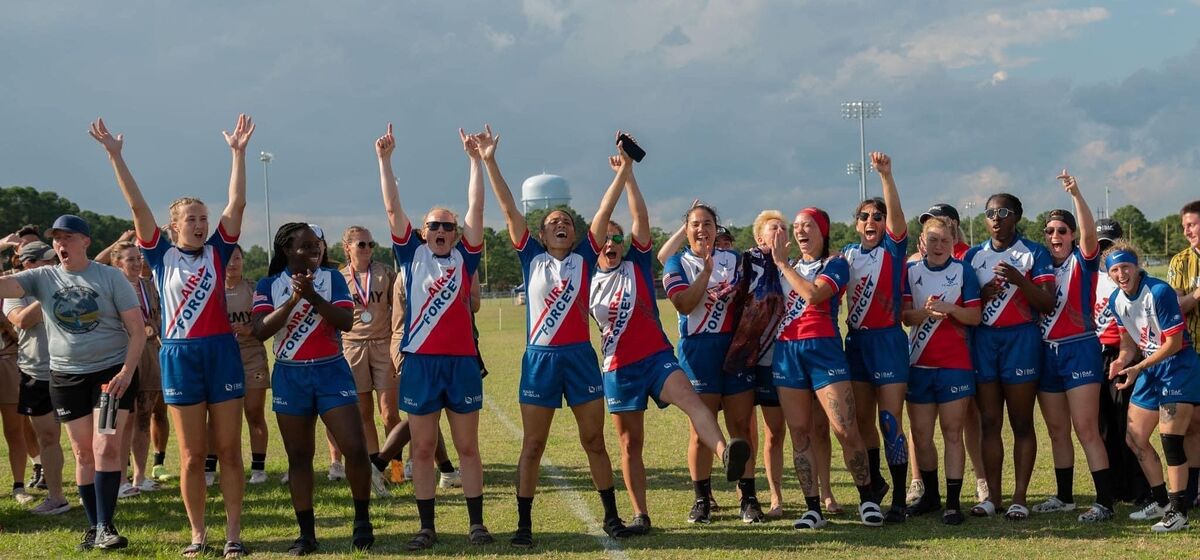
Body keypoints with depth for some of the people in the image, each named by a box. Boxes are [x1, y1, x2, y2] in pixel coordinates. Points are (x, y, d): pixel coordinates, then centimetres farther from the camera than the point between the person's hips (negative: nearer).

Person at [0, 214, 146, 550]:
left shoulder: (110, 277, -3)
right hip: (66, 377, 3)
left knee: (106, 448, -11)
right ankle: (94, 526, 16)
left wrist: (127, 371, -16)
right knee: (83, 453, 7)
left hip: (113, 371, -3)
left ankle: (106, 526, -8)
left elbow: (137, 329, -5)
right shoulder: (44, 278, 3)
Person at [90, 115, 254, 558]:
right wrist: (115, 156, -6)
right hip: (179, 356, -1)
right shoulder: (162, 255, 3)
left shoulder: (216, 251, 5)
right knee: (192, 455, 5)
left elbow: (237, 204, -1)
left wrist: (238, 152, -5)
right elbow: (137, 206, -2)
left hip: (222, 351, 1)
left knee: (229, 450, 3)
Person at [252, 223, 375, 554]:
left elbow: (346, 322, -12)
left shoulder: (331, 278, 1)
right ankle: (306, 533, 12)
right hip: (290, 376, 1)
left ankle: (362, 520, 10)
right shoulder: (269, 285, 2)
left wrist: (311, 294, -22)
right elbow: (260, 331, -11)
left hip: (331, 371, -1)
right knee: (298, 457, 5)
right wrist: (293, 298, -19)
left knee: (355, 449, -9)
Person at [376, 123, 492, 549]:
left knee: (468, 447, 6)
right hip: (420, 362, 0)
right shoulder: (412, 254, 7)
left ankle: (476, 523, 13)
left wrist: (477, 161, -5)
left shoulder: (464, 257, 7)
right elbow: (393, 208, 2)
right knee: (422, 449, 5)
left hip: (462, 361, 0)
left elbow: (476, 209, 1)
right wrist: (384, 160, -5)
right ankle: (426, 526, 12)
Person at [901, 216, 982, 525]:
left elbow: (975, 316, -3)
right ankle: (930, 494, 23)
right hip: (919, 363, 3)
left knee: (952, 432, -3)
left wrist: (950, 308, -21)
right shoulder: (911, 271, 6)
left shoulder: (963, 271, 1)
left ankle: (953, 502, -1)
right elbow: (904, 314, -1)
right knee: (921, 435, 7)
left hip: (955, 363, -3)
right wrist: (926, 312, -21)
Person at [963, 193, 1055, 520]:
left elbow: (1047, 304, -7)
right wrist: (982, 295, -9)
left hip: (1021, 338, -4)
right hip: (983, 340, 4)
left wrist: (1018, 279, -21)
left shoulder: (1034, 254, 0)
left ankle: (1020, 498, 1)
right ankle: (992, 496, 9)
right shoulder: (974, 256, 12)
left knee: (1021, 424, -1)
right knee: (989, 422, 5)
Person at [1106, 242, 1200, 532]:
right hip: (1149, 369, 8)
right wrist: (1122, 361, -8)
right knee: (1135, 440, 8)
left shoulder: (1159, 292, -21)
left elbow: (1174, 342, -20)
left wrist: (1138, 368, -21)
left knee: (1170, 438, -13)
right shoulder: (1117, 301, 1)